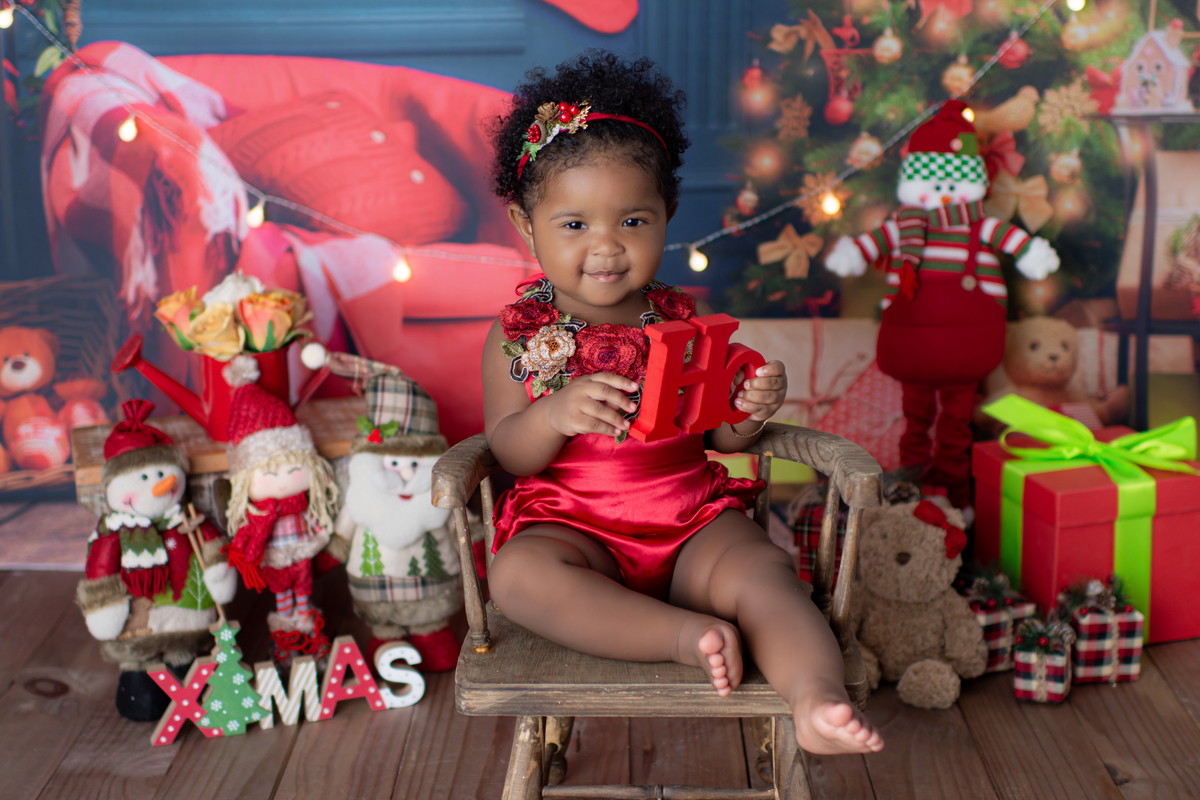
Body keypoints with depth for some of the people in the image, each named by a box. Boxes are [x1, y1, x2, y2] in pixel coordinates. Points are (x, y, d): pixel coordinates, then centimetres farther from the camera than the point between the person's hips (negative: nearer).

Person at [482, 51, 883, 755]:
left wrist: (750, 412, -15)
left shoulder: (686, 323, 6)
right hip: (572, 525, -1)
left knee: (762, 570, -28)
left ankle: (817, 697, -43)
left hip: (692, 519, 1)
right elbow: (509, 453, -4)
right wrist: (554, 414, -26)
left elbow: (719, 439, 10)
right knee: (518, 573, -33)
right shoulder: (520, 335, 1)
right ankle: (685, 633, -34)